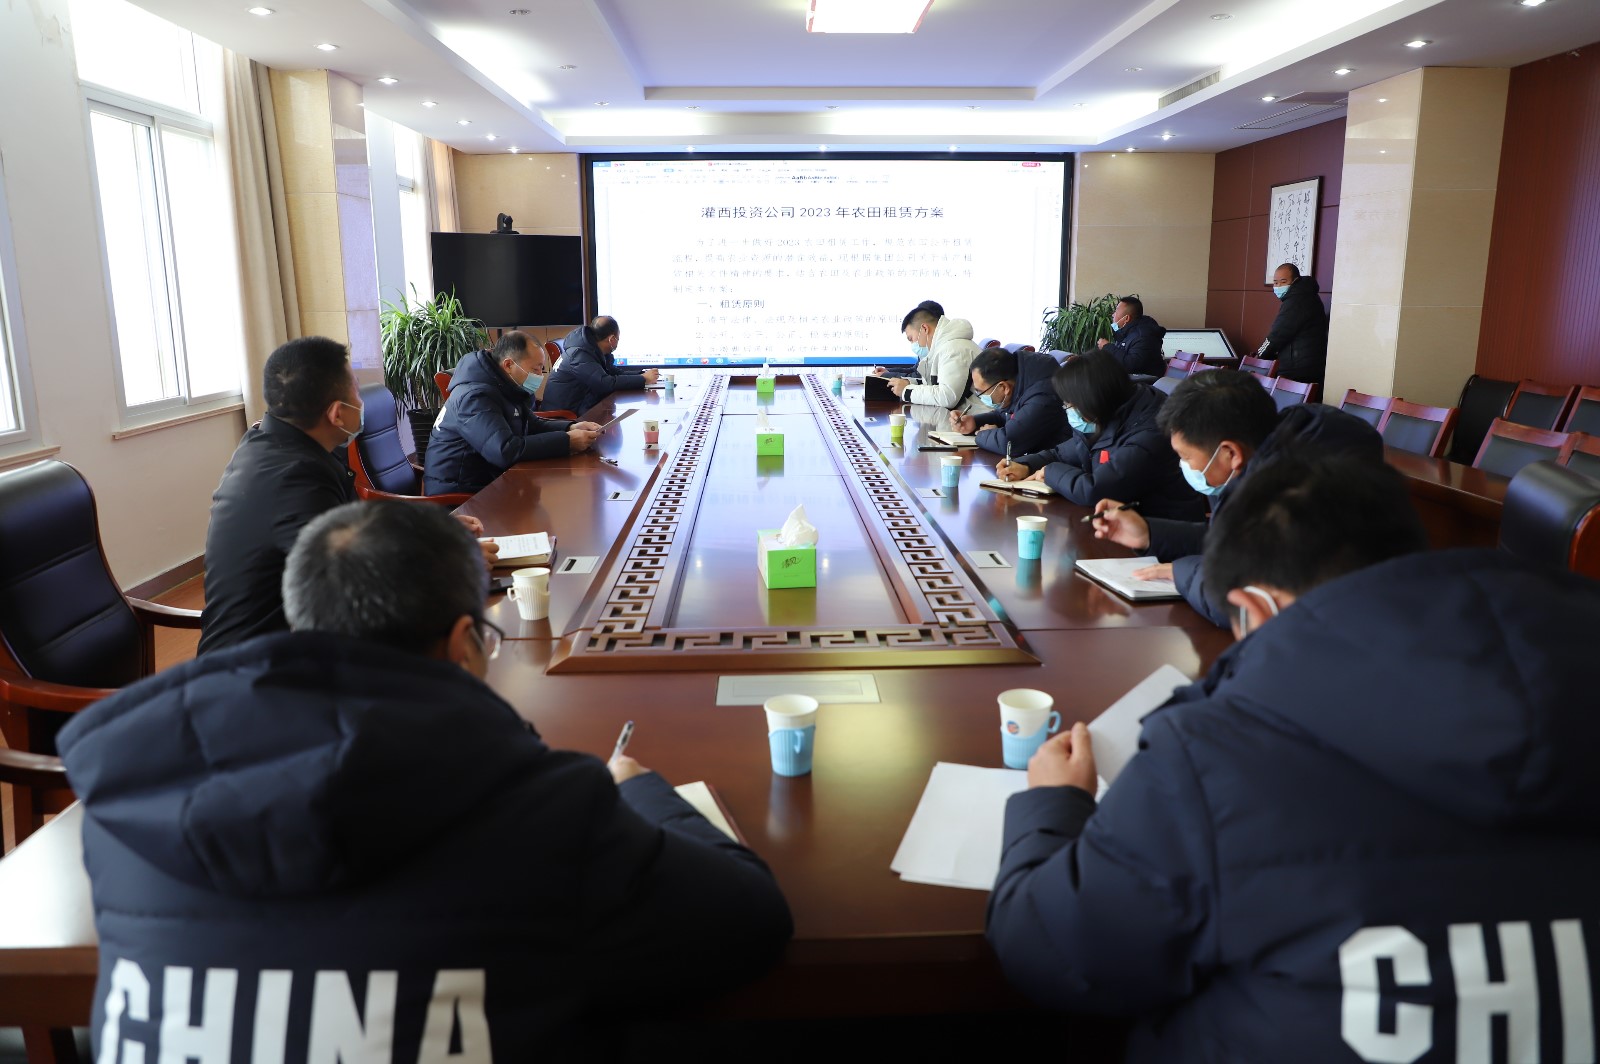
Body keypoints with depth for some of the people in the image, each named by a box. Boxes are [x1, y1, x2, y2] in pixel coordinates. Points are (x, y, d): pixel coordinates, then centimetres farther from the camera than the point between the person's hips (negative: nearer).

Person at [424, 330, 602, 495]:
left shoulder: (503, 388, 7)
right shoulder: (475, 397, -23)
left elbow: (533, 425, 17)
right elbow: (505, 450, -34)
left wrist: (570, 428, -2)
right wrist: (567, 442, -29)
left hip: (488, 480, 9)